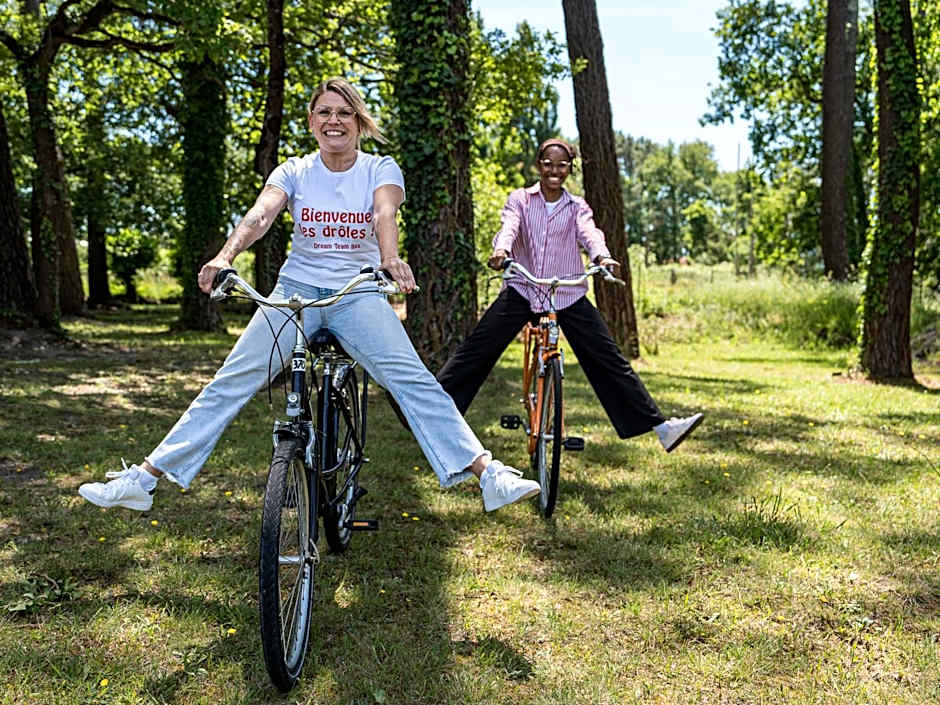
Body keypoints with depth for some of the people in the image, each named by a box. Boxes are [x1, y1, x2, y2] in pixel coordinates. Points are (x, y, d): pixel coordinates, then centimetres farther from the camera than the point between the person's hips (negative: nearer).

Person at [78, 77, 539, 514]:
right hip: (296, 290, 2)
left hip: (358, 294, -1)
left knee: (414, 380, -21)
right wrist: (226, 256, -37)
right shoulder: (294, 172, 3)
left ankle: (490, 475, -22)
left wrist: (390, 259, -44)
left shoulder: (380, 169, 0)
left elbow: (385, 213, -22)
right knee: (230, 383, -9)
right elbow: (261, 213, -16)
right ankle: (143, 479, -6)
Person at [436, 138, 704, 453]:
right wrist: (501, 250, -36)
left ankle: (661, 426, -3)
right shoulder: (520, 199, 9)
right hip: (521, 291, 0)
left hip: (568, 295, 0)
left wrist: (602, 257, -33)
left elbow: (590, 234, -9)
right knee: (474, 350, -10)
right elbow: (509, 227, -11)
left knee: (610, 361, -4)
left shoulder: (577, 207, 11)